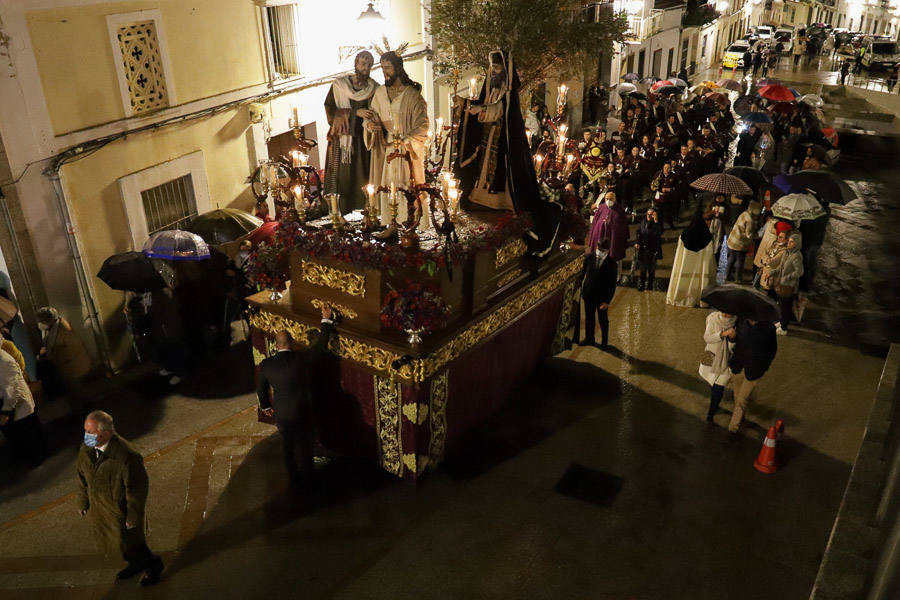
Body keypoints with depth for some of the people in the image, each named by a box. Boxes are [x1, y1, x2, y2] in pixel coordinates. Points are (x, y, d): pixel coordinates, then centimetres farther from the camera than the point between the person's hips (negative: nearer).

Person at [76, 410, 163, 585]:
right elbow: (82, 475, 5)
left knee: (130, 544, 12)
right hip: (99, 509, 7)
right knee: (117, 541, 27)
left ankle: (153, 565, 42)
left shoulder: (126, 456, -36)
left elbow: (137, 488, -25)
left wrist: (134, 517, -16)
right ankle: (136, 564, 56)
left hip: (122, 510, -7)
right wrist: (83, 501, 14)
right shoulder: (86, 449, -14)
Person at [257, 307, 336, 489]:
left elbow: (261, 389, 2)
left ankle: (294, 480, 34)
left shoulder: (266, 365, -12)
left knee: (288, 448, 21)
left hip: (283, 414, 0)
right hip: (306, 412, 0)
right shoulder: (303, 358, -18)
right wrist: (326, 320, 5)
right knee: (306, 446, 20)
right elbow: (321, 345, -5)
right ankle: (307, 478, 37)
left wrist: (265, 406, 21)